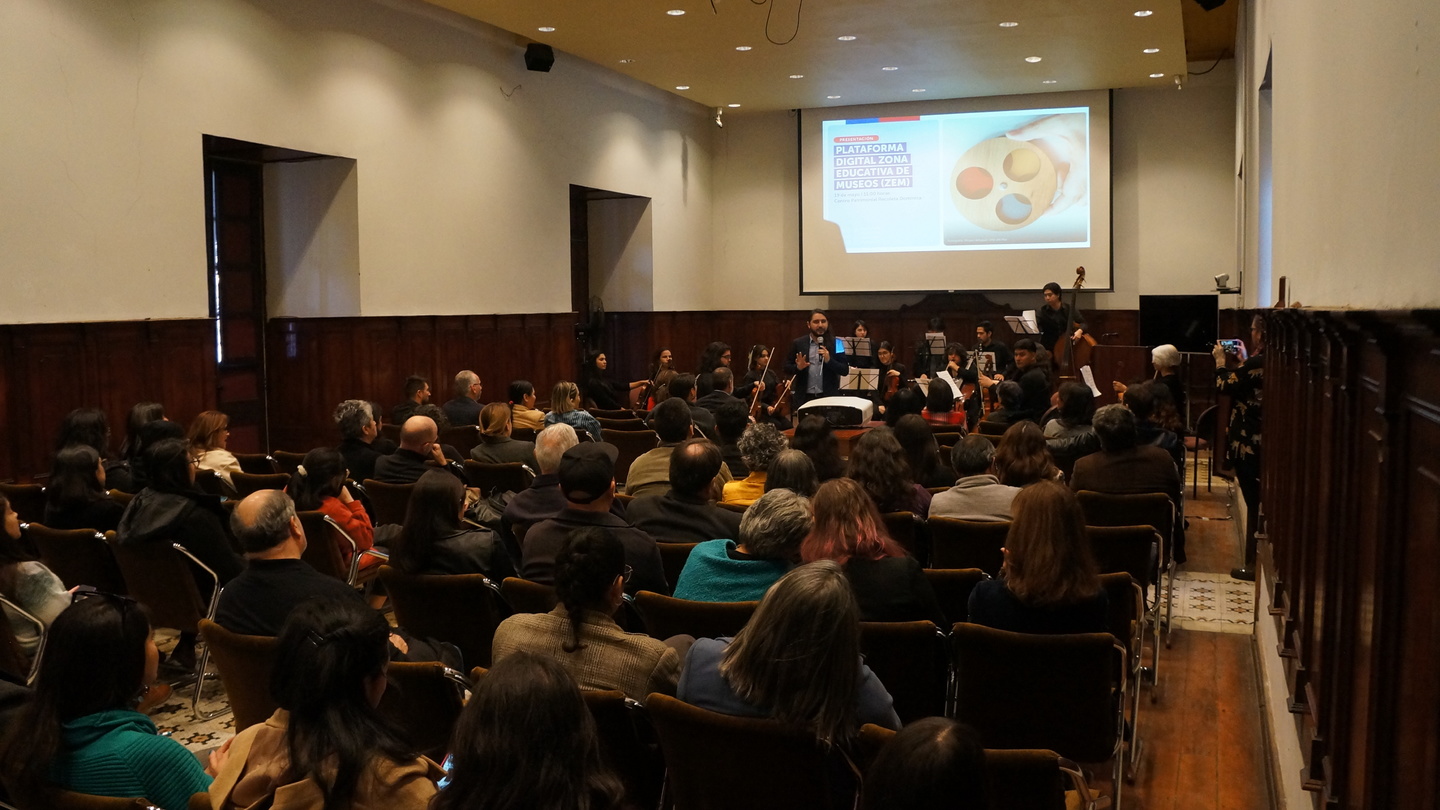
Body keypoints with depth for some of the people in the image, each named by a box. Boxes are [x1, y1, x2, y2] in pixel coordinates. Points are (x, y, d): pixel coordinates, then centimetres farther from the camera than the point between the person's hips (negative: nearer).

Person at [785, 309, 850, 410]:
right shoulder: (798, 344, 5)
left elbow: (845, 370, 0)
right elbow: (786, 368, 7)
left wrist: (829, 360, -16)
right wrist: (798, 367, -14)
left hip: (829, 397, 0)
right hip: (804, 398, 1)